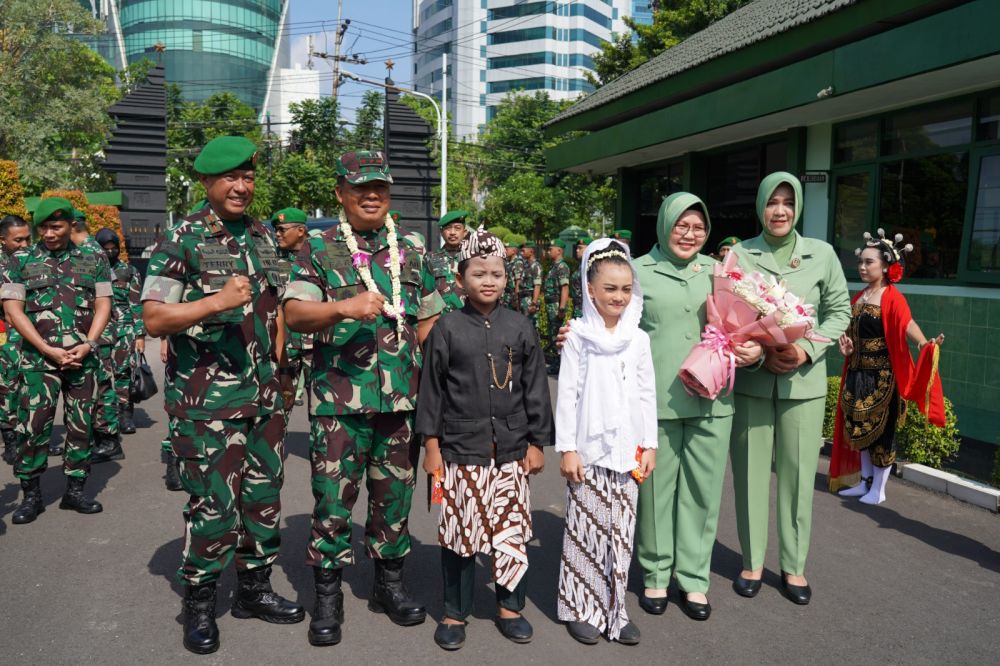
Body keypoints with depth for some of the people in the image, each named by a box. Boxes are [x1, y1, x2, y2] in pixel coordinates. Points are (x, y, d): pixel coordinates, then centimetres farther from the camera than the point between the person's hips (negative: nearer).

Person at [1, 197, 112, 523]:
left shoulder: (93, 259, 8)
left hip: (82, 357, 2)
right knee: (35, 426, -2)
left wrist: (86, 346, -8)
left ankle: (75, 490, 16)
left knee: (81, 425, 6)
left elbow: (103, 306, 6)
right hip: (38, 358, -1)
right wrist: (50, 350, -10)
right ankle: (31, 494, 10)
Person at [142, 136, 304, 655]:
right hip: (206, 398, -6)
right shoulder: (182, 239, -6)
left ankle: (254, 588, 31)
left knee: (264, 495, 13)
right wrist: (216, 301, -25)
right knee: (213, 504, 0)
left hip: (264, 396, 6)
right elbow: (153, 320, -12)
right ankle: (199, 603, 21)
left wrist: (276, 362, 11)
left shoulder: (264, 238, 11)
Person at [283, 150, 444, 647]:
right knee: (333, 496, 3)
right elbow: (294, 313, -9)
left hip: (402, 397, 3)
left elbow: (429, 322, 13)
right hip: (338, 397, -3)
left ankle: (389, 583, 31)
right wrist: (344, 308, -27)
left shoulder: (411, 252, 10)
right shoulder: (319, 249, 1)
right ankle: (327, 596, 21)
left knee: (394, 493, 12)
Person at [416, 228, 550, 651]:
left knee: (511, 532, 8)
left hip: (511, 448, 2)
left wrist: (537, 442, 5)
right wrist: (431, 443, 0)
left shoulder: (520, 328, 4)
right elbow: (432, 388, 1)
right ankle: (455, 612, 24)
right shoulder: (447, 328, -1)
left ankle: (509, 606, 28)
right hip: (461, 448, -1)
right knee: (460, 534, 7)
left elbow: (536, 390, 6)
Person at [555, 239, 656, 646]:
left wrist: (649, 445, 6)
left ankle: (614, 609, 21)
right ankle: (581, 608, 18)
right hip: (589, 450, -3)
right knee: (586, 530, 4)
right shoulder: (578, 335, -4)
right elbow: (567, 394, -5)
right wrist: (566, 448, -8)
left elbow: (647, 395, 9)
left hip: (628, 450, 3)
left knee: (621, 532, 9)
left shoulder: (638, 338, 6)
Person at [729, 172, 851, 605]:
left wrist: (807, 350, -8)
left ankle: (794, 565, 23)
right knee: (750, 472, 6)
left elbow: (839, 311, 8)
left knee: (798, 473, 6)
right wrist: (760, 355, -13)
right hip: (750, 381, -1)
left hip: (804, 382, 1)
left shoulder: (822, 254, 4)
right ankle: (752, 561, 22)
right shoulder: (739, 255, 1)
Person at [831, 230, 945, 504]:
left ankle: (878, 489, 14)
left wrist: (923, 343, -48)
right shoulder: (858, 297, 11)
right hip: (857, 371, 7)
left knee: (880, 428, 1)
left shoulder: (892, 298, -13)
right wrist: (847, 345, -2)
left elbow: (907, 324, -29)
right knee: (860, 426, 13)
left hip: (882, 375, -7)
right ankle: (865, 481, 26)